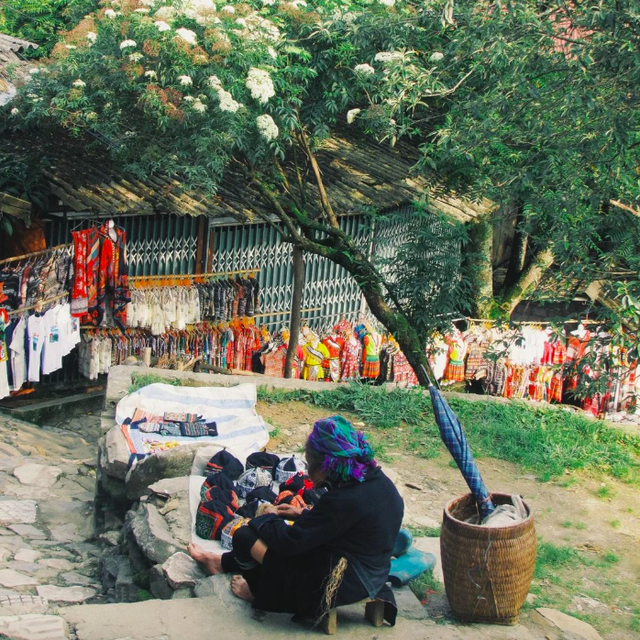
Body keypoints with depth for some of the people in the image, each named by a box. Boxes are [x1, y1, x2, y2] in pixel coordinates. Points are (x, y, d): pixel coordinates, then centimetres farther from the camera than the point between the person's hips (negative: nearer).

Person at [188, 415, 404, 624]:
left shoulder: (344, 499, -30)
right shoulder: (377, 479, -4)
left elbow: (288, 542, -22)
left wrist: (270, 517, -3)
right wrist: (304, 514, 9)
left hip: (339, 584, -9)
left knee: (244, 537, -3)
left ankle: (259, 591, 24)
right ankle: (221, 562, 39)